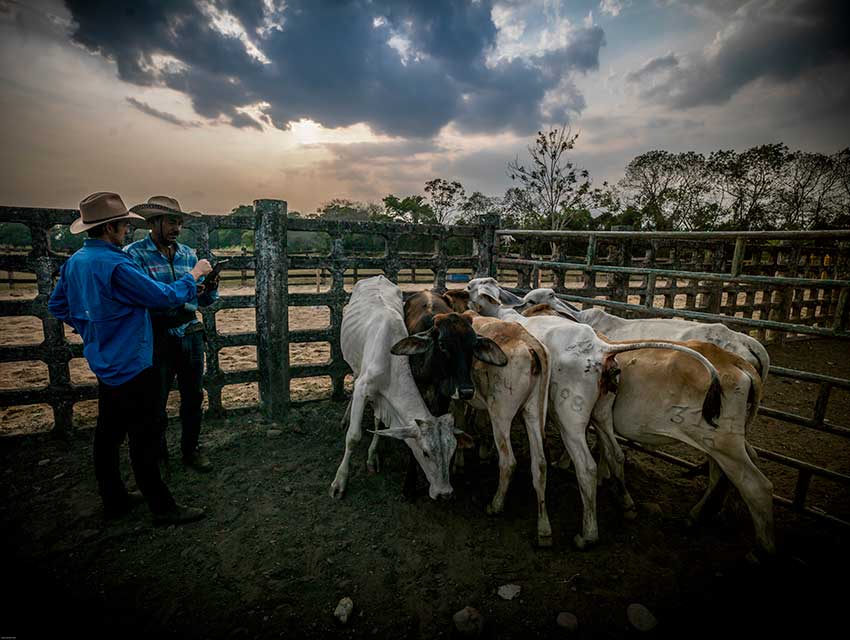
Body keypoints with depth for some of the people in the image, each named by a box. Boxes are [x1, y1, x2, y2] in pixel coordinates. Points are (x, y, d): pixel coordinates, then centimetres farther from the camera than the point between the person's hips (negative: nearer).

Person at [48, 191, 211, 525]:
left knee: (108, 433, 18)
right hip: (130, 365, -9)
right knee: (144, 438, -1)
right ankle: (162, 507, 11)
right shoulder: (115, 266, -24)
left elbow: (57, 305, 16)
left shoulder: (74, 262, 5)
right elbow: (165, 297, -20)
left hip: (103, 362, 9)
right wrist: (193, 275, -6)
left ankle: (114, 499, 33)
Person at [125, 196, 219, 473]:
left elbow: (201, 300, 11)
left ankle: (191, 449, 33)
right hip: (156, 338, -4)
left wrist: (210, 289, -10)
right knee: (155, 403, 11)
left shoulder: (188, 254, 8)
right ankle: (157, 456, 31)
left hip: (190, 333, 5)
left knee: (193, 397, 14)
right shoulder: (134, 254, -8)